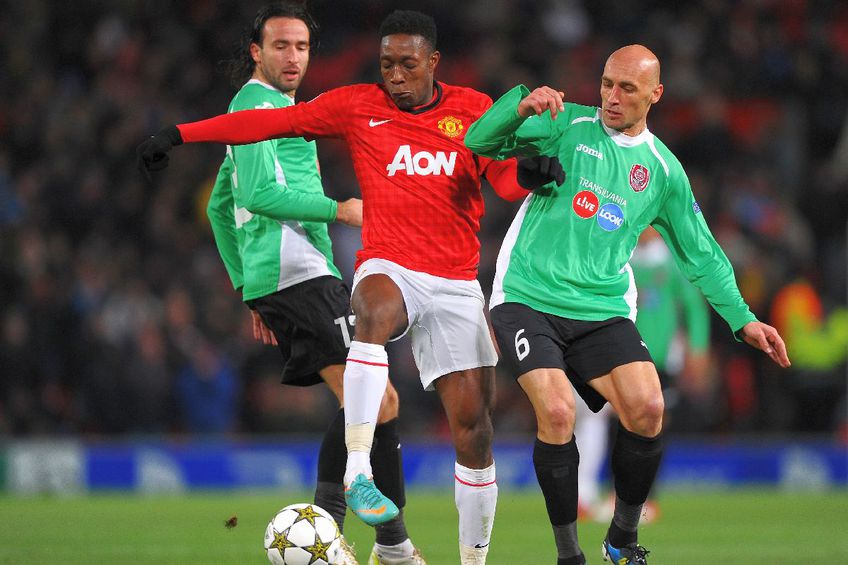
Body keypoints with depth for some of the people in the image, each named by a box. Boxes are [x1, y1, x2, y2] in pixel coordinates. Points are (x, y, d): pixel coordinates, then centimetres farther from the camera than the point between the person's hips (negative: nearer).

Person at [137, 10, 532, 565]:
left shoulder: (472, 110, 8)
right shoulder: (358, 106, 5)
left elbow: (510, 180, 2)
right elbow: (273, 121, 5)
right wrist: (179, 134, 1)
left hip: (457, 285, 2)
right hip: (389, 268, -2)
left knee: (473, 425, -4)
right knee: (377, 310, -39)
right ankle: (357, 472, -44)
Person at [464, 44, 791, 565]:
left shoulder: (664, 170, 10)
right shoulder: (566, 124, 3)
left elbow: (701, 253, 18)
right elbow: (480, 143, -4)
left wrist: (742, 320, 10)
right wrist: (522, 106, -23)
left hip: (601, 310, 2)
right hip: (528, 300, -2)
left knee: (647, 409, -19)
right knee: (556, 412, -23)